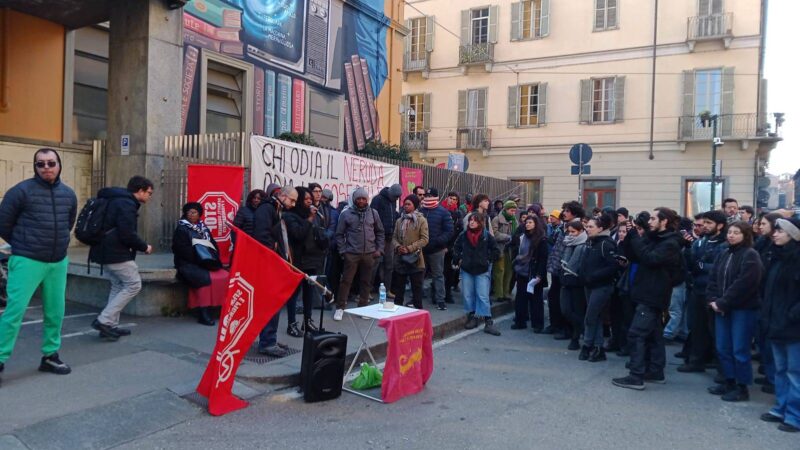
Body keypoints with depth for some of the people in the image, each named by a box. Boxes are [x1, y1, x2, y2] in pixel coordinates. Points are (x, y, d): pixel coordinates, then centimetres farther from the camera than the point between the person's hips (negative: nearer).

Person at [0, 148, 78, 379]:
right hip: (27, 262, -5)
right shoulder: (21, 190, -9)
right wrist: (23, 245, 8)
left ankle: (50, 356, 24)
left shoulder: (69, 194, 7)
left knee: (55, 312, 10)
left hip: (58, 263, 5)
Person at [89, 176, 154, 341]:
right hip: (116, 253, -11)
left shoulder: (119, 200, 17)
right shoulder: (127, 204, -16)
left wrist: (139, 246, 13)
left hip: (107, 251, 11)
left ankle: (110, 325, 18)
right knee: (134, 284, -5)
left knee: (119, 285, 17)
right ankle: (104, 320, -6)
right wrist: (144, 247, -7)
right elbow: (127, 235, -22)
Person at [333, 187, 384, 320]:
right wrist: (343, 251, -6)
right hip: (351, 253, -2)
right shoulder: (346, 214, -2)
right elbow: (339, 234, 1)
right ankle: (340, 308, 9)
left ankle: (363, 307, 21)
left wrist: (379, 249, 4)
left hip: (369, 254, 3)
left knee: (366, 281, 10)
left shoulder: (373, 213, 6)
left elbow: (380, 232, 12)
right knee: (346, 280, 0)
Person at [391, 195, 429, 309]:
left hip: (415, 259, -5)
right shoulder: (400, 220, 11)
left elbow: (424, 239, -10)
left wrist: (409, 248, -17)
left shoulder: (421, 220, -5)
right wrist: (397, 246, -10)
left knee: (417, 289, 5)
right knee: (399, 289, 13)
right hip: (400, 259, 5)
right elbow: (394, 237, 12)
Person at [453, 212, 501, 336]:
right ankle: (472, 317, 21)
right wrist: (458, 260, 7)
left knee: (483, 296, -5)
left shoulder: (487, 236, -5)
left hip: (482, 270, -3)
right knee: (468, 295, 7)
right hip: (466, 270, 3)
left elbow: (496, 251, 3)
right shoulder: (463, 235, 2)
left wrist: (488, 260, -3)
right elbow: (456, 248, 17)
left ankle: (488, 322, -2)